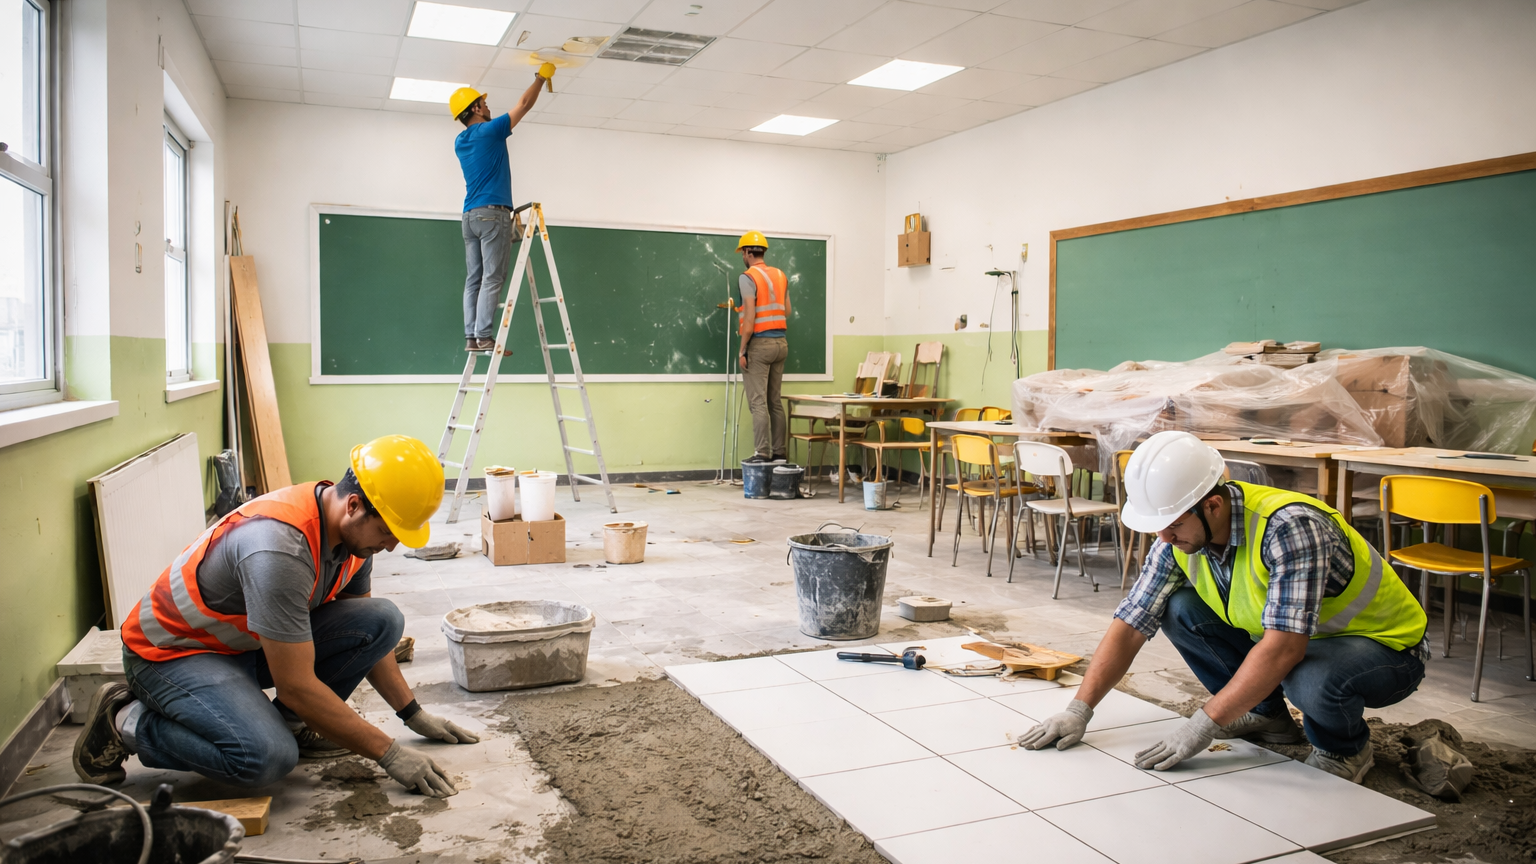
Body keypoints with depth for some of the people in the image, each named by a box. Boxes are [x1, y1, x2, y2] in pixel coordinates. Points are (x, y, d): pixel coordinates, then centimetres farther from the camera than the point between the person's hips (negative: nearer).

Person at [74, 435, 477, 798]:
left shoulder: (355, 529, -9)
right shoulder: (281, 548, -36)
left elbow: (365, 634, 8)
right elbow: (296, 685, -31)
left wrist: (414, 714, 7)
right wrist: (388, 754, -25)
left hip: (249, 644, 7)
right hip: (174, 651, -7)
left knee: (383, 619, -14)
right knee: (267, 756, -32)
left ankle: (289, 722, 3)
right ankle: (125, 721, -6)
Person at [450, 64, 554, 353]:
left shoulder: (460, 142, 17)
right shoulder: (489, 131, -4)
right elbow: (524, 105, 4)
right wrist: (542, 76, 16)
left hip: (470, 216, 8)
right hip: (492, 214, -8)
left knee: (474, 280, 4)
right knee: (492, 279, -10)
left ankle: (471, 337, -1)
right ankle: (484, 337, -16)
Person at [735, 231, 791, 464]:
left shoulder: (748, 277, -10)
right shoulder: (781, 275, 12)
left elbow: (750, 316, -16)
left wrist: (742, 350, -12)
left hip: (759, 343, -7)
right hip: (780, 342, 7)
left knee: (758, 402, -5)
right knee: (775, 401, 11)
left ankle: (763, 453, -6)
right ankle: (780, 452, 13)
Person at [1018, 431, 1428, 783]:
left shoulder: (1289, 526, -35)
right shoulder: (1178, 536, -13)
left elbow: (1283, 648, -39)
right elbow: (1131, 624, -10)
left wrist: (1204, 725, -35)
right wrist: (1080, 709, -18)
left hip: (1385, 644, -6)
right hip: (1281, 635, 7)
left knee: (1311, 679, -38)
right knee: (1179, 611, -12)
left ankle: (1345, 748, -2)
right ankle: (1266, 715, 9)